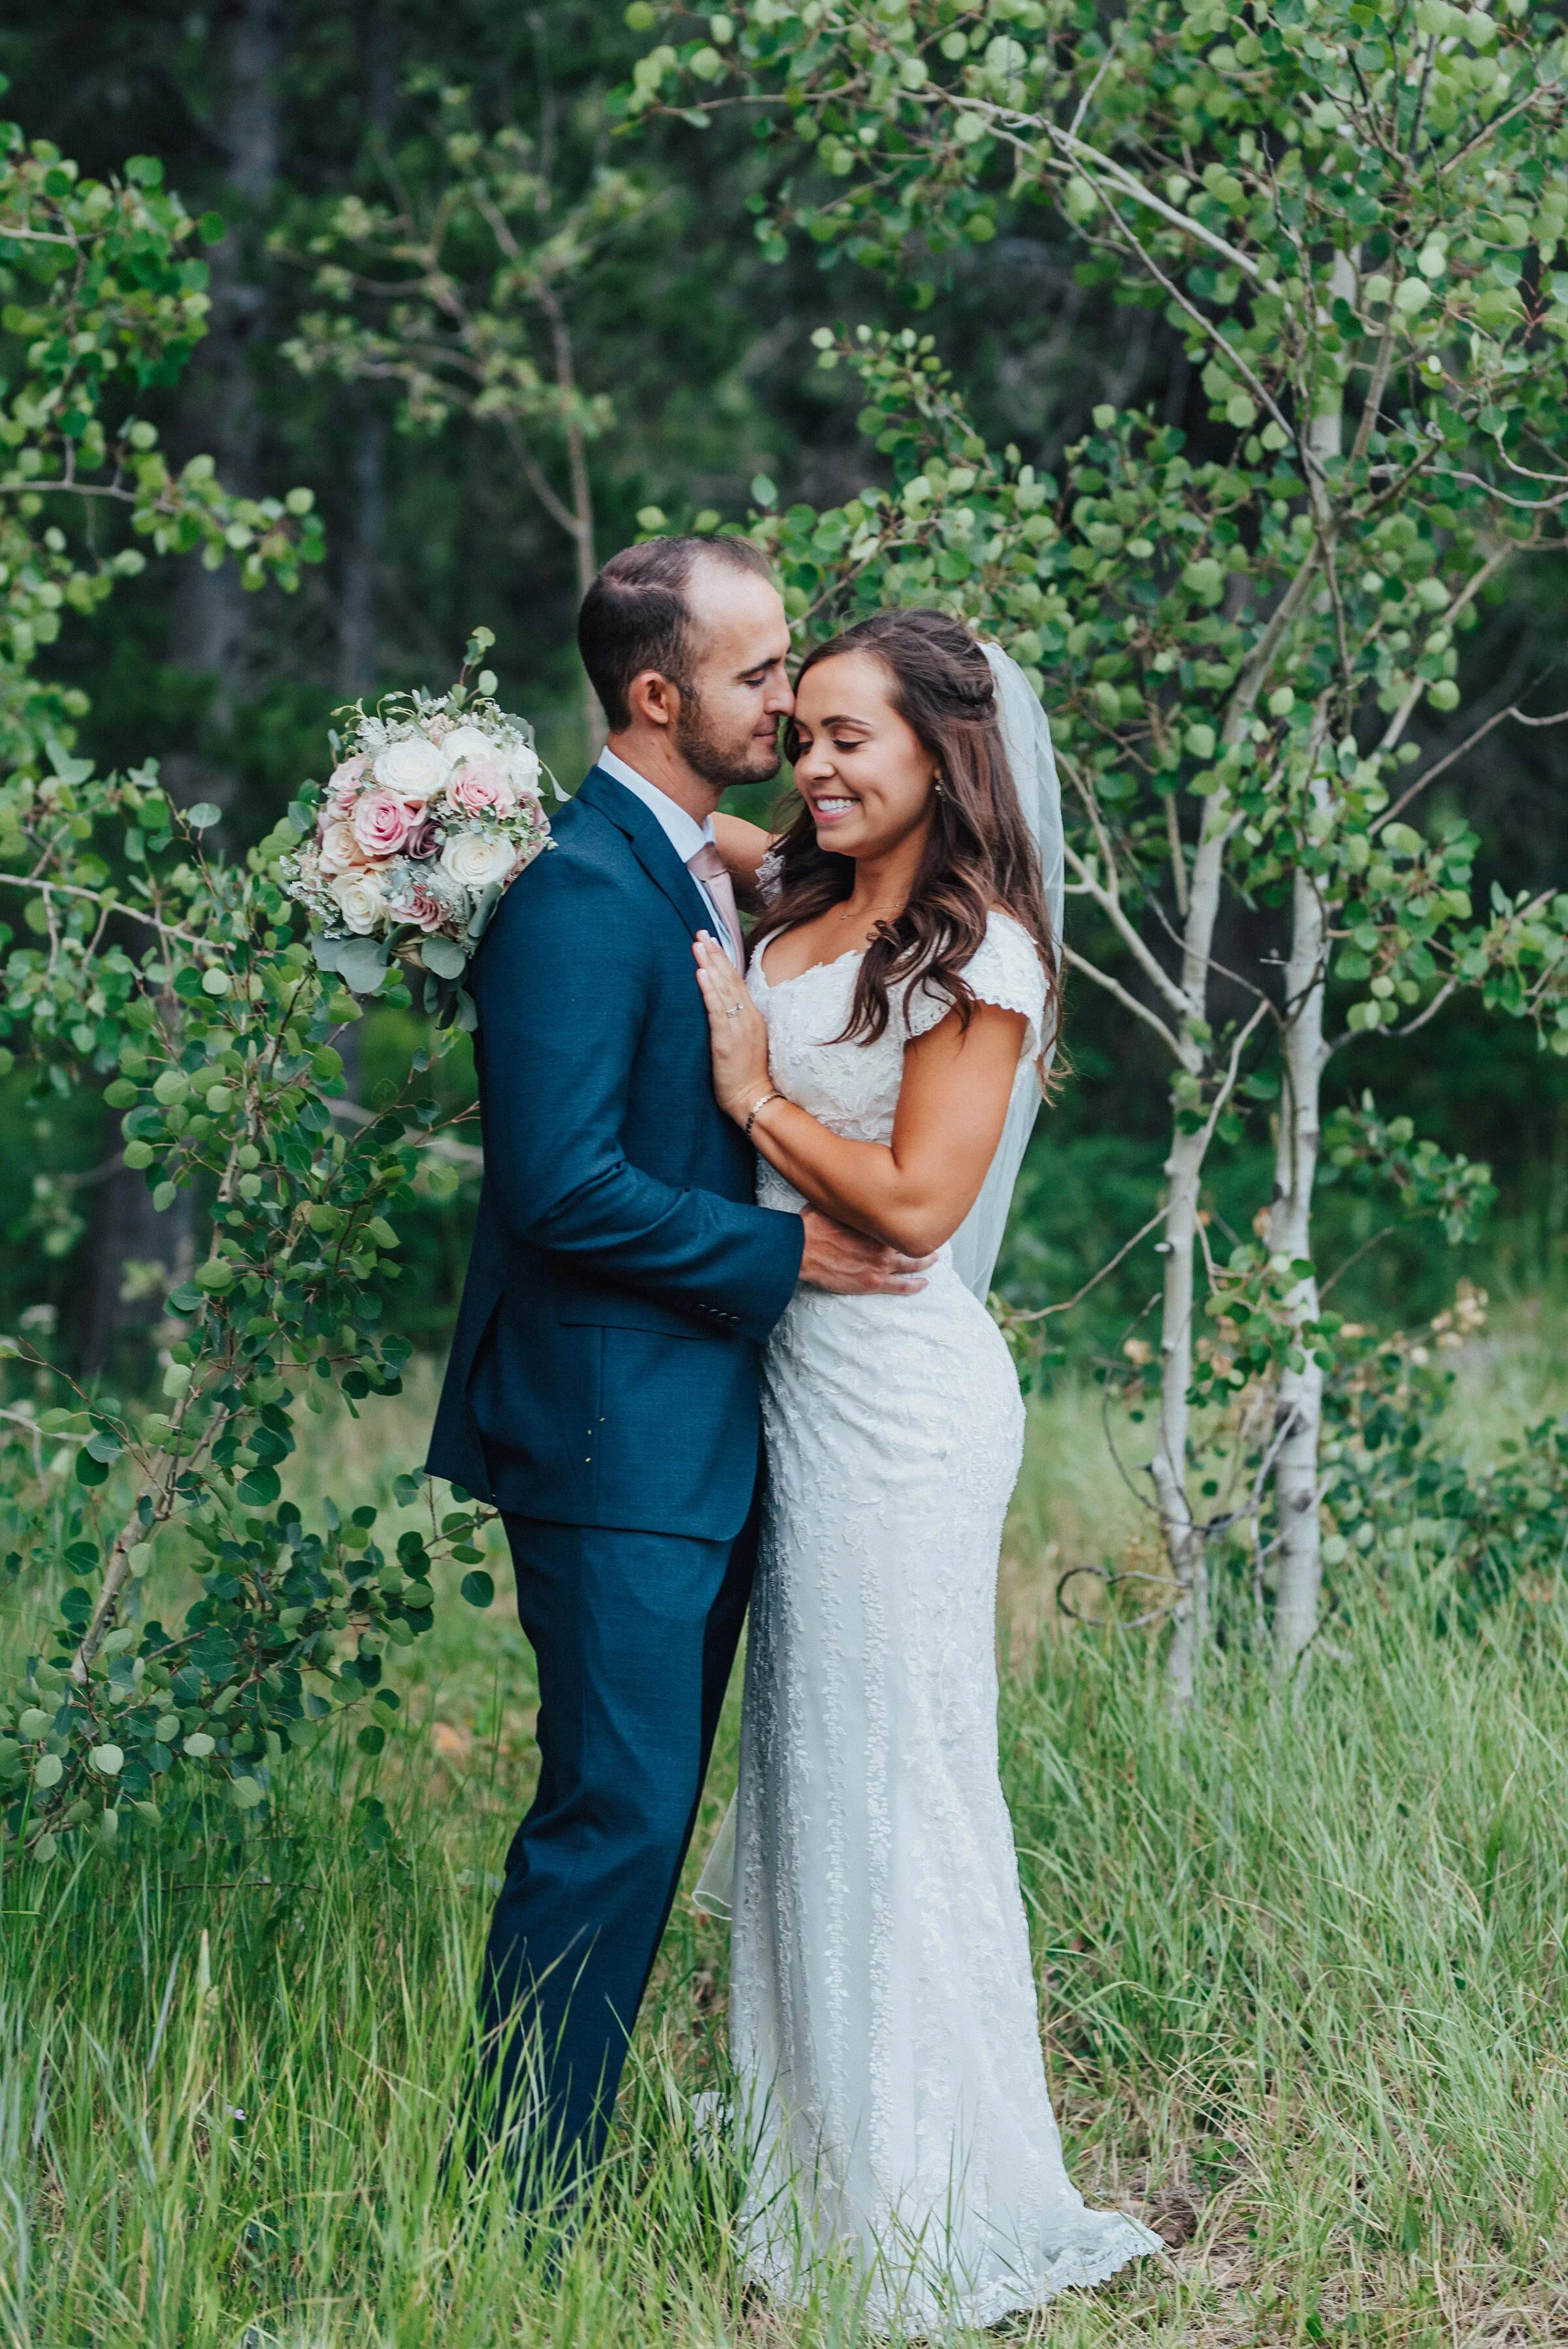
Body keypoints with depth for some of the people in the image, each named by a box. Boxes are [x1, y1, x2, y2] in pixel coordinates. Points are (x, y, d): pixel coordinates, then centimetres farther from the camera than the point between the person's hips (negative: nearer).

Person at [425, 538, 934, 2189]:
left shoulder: (704, 874, 14)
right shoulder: (578, 890, -17)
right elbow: (562, 1184, -23)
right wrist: (781, 1254, -16)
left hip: (705, 1434, 10)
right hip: (615, 1435, -10)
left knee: (643, 1817, 14)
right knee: (614, 1821, -7)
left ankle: (558, 2180, 22)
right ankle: (521, 2210, 3)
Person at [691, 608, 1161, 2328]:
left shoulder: (978, 958, -13)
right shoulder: (804, 904, 8)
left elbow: (915, 1204, -18)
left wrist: (755, 1090, -12)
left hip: (897, 1392, -8)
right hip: (790, 1368, 8)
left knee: (890, 1771, -1)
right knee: (804, 1762, 13)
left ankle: (928, 2217, 11)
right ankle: (827, 2177, 25)